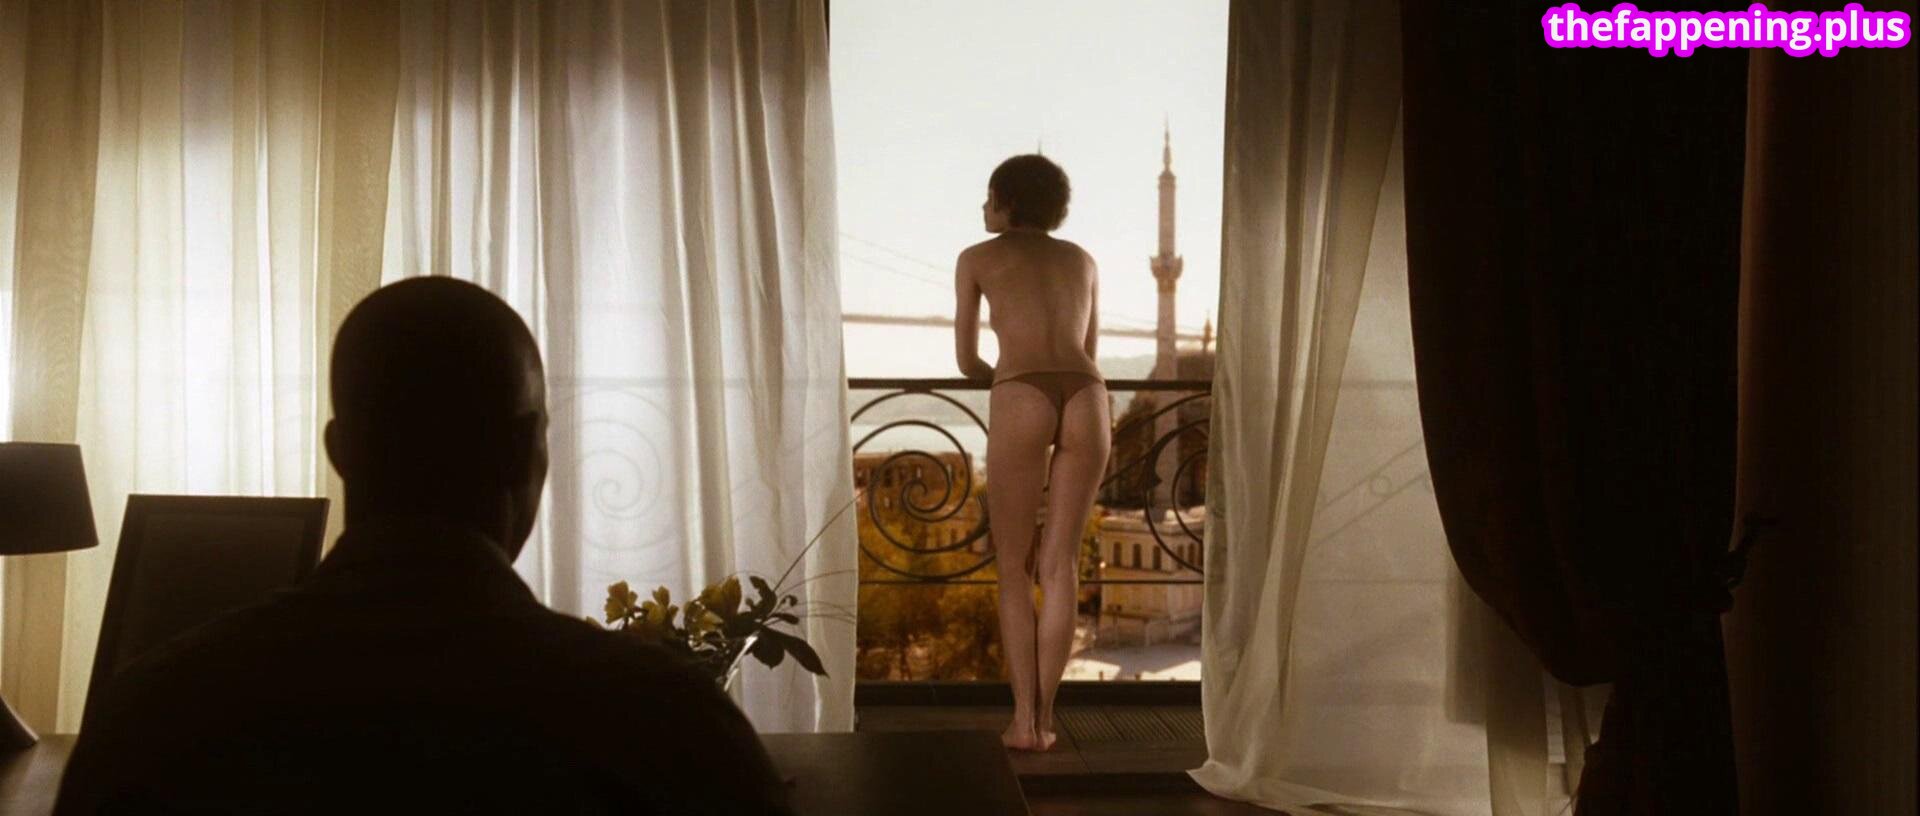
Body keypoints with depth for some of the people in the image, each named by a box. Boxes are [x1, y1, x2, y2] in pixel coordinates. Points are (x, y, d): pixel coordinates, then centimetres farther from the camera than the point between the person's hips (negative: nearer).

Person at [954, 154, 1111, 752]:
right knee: (1060, 564, 9)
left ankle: (1024, 719, 2)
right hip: (1087, 396, 3)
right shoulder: (1082, 260, 27)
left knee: (1014, 569, 6)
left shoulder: (977, 259, 17)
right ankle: (1044, 714, 9)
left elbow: (967, 361, 21)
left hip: (1020, 399, -3)